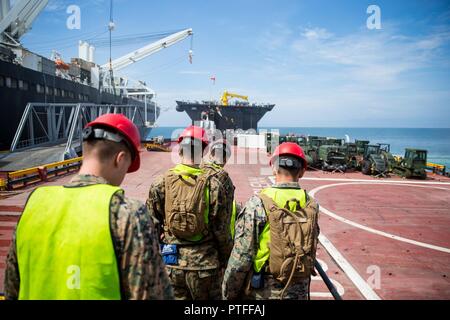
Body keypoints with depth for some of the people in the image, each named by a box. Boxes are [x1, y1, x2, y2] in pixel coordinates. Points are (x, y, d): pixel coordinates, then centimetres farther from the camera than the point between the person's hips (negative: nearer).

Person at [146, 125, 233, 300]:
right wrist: (225, 260, 8)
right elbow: (222, 230, -7)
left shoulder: (160, 183, -6)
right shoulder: (213, 185, -11)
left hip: (171, 264, 2)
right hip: (205, 263, -1)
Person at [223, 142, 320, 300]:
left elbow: (240, 257, -17)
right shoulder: (312, 206, -5)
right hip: (299, 292, 4)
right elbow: (311, 251, 0)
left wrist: (229, 293, -4)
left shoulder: (257, 205, -19)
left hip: (262, 293, -3)